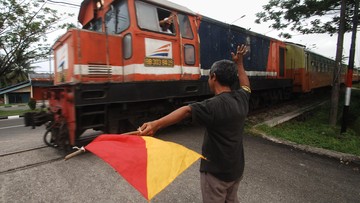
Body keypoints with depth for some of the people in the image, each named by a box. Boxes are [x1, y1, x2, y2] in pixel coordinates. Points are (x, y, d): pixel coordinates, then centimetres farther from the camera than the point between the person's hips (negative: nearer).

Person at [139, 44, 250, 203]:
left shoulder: (215, 105, -27)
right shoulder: (242, 98, -3)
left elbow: (187, 111, -42)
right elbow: (246, 85, 20)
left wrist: (156, 124, -55)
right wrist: (239, 63, 29)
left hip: (216, 171, -7)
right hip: (237, 169, 8)